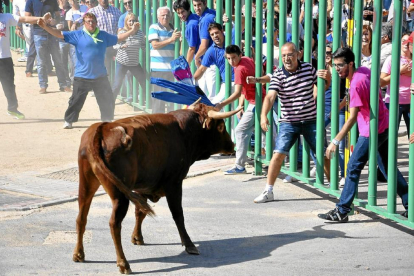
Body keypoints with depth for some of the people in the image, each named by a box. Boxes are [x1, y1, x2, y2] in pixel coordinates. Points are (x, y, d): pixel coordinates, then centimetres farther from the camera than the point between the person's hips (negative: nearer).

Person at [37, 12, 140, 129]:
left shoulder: (103, 35, 9)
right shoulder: (78, 35, -2)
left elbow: (118, 38, 21)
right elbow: (60, 34, -6)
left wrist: (132, 31, 15)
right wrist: (45, 27, -18)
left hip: (100, 76, 3)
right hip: (82, 76, -3)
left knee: (107, 100, 8)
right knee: (76, 100, 1)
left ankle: (107, 120, 25)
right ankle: (68, 121, 16)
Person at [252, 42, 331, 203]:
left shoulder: (308, 68, -1)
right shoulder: (278, 75, -10)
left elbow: (324, 86, 13)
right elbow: (270, 96, -23)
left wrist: (327, 78, -11)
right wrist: (263, 115, -39)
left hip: (311, 120, 2)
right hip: (288, 122, -2)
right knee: (278, 154, -10)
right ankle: (268, 192, 0)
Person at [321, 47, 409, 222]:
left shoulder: (356, 84, -23)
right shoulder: (364, 71, 2)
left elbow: (352, 118, -25)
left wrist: (335, 141, -24)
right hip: (384, 126, 10)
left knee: (353, 168, -6)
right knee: (387, 167, 17)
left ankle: (341, 212, -5)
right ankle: (409, 205, 21)